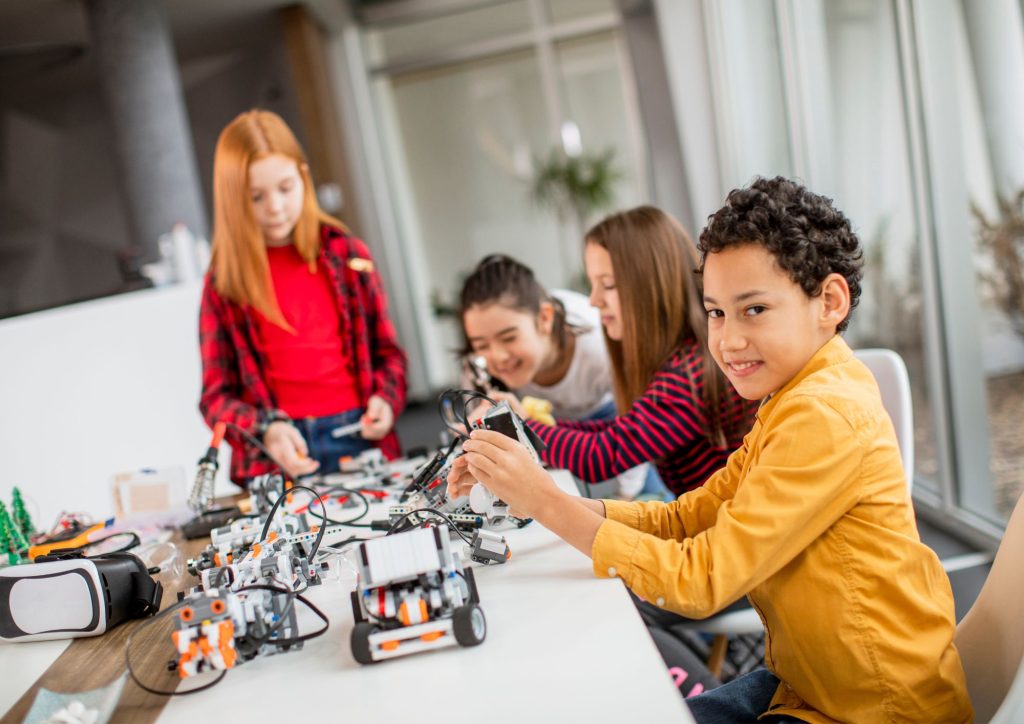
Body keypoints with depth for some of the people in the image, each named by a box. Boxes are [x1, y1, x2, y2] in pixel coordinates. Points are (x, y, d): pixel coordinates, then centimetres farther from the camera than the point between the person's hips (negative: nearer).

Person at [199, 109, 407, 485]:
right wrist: (265, 430, -15)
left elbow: (386, 351, 15)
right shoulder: (224, 282, 4)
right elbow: (217, 396, 3)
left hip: (358, 438, 1)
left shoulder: (346, 254, 9)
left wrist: (385, 401, -3)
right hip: (277, 456, -1)